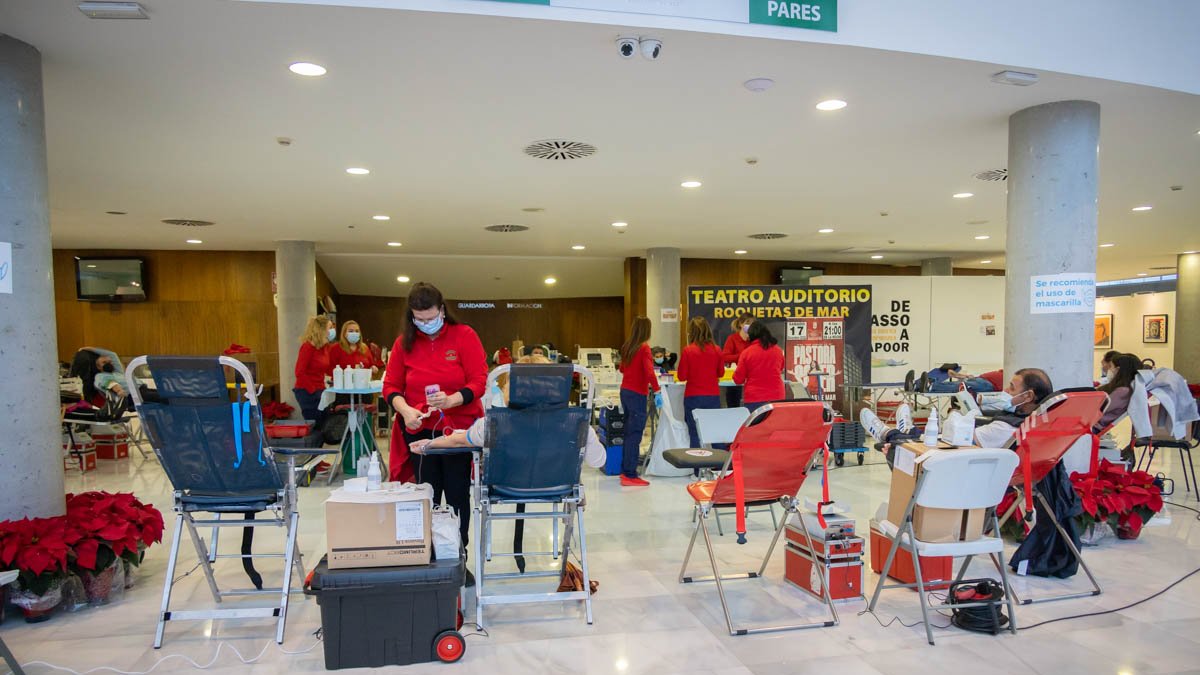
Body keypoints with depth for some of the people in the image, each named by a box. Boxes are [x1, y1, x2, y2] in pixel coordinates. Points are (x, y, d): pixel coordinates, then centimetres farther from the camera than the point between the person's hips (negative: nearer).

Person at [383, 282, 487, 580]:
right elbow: (391, 386, 4)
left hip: (459, 427, -2)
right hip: (419, 430, 2)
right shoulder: (404, 342, 2)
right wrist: (405, 410, -16)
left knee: (458, 496, 5)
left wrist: (451, 400, -27)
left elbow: (479, 382, -10)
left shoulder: (464, 336, -6)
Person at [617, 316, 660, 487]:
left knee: (628, 432, 17)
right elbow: (649, 372, -25)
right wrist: (657, 391, -23)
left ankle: (625, 470, 24)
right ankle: (630, 476, -1)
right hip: (637, 394, -8)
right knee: (635, 435, -3)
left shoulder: (626, 347, 9)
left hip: (625, 391, 8)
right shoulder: (644, 348, -13)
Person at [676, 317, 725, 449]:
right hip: (713, 397, 3)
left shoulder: (688, 351, -10)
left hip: (693, 397, -3)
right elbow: (721, 372, 12)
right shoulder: (716, 350, -2)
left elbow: (681, 376, -5)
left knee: (695, 435, 4)